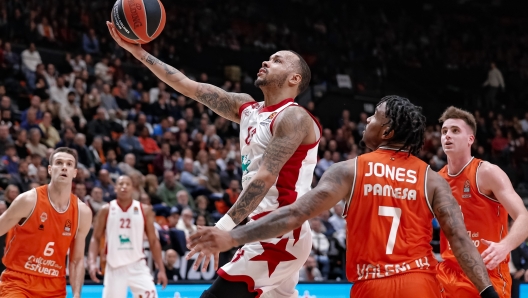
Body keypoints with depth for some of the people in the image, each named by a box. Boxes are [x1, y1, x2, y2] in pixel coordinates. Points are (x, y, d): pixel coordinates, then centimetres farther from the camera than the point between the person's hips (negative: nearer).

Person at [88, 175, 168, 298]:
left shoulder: (144, 210, 2)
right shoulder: (106, 210, 0)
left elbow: (153, 241, 6)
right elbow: (96, 238, 3)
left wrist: (161, 269, 0)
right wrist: (92, 262, -13)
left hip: (137, 266, 0)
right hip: (114, 267, 0)